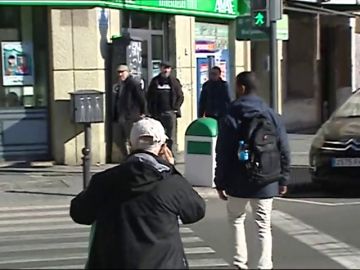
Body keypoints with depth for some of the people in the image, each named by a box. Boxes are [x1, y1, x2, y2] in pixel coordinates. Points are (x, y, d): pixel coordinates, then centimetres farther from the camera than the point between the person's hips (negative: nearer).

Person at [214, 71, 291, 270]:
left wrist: (220, 183, 0)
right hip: (266, 183, 2)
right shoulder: (272, 116, 2)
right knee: (264, 225, 9)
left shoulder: (230, 118, -7)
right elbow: (284, 151, 3)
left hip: (239, 184, -2)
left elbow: (222, 155, -8)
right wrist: (283, 179, 10)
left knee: (236, 219, 18)